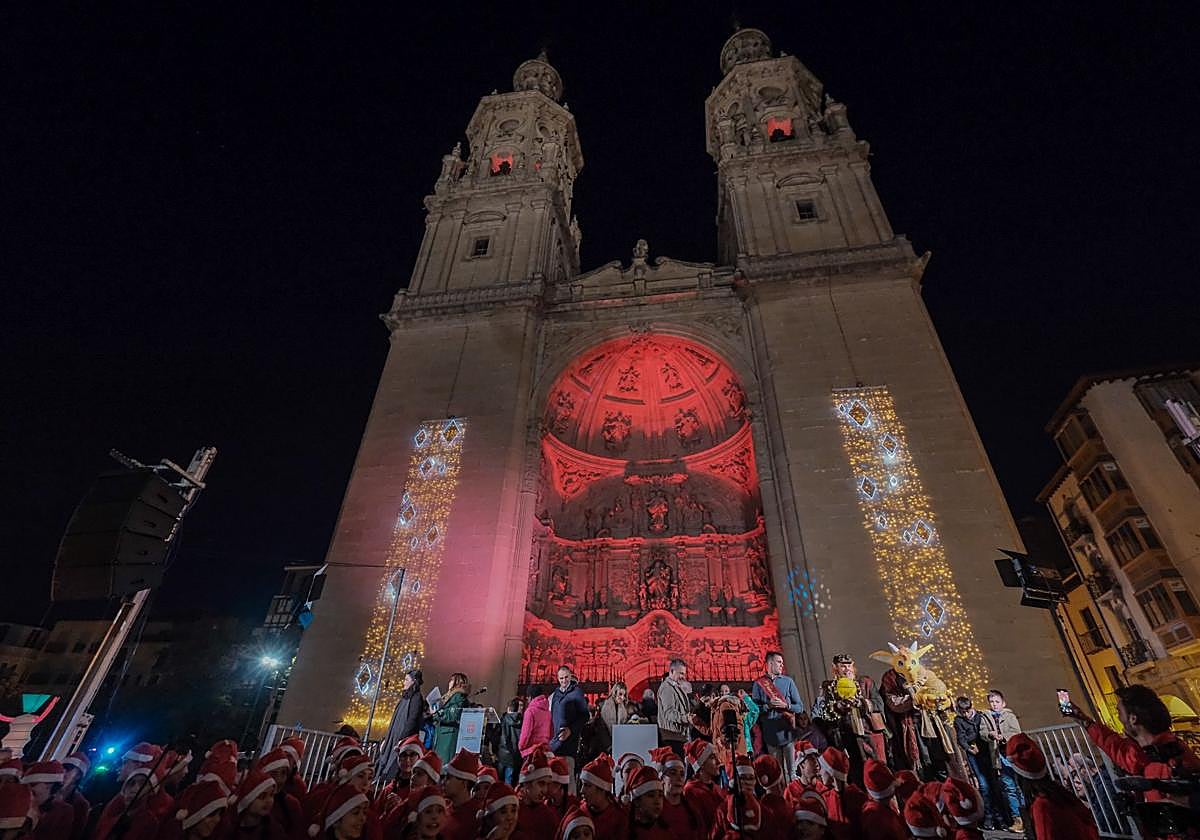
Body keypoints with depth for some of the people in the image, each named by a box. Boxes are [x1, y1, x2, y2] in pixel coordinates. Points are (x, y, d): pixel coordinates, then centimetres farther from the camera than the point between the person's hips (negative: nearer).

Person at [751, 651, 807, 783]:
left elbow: (800, 707, 7)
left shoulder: (788, 681, 8)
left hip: (789, 732, 1)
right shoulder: (759, 683, 3)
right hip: (770, 734, -1)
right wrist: (768, 705, -15)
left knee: (792, 770, 2)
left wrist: (786, 705, -10)